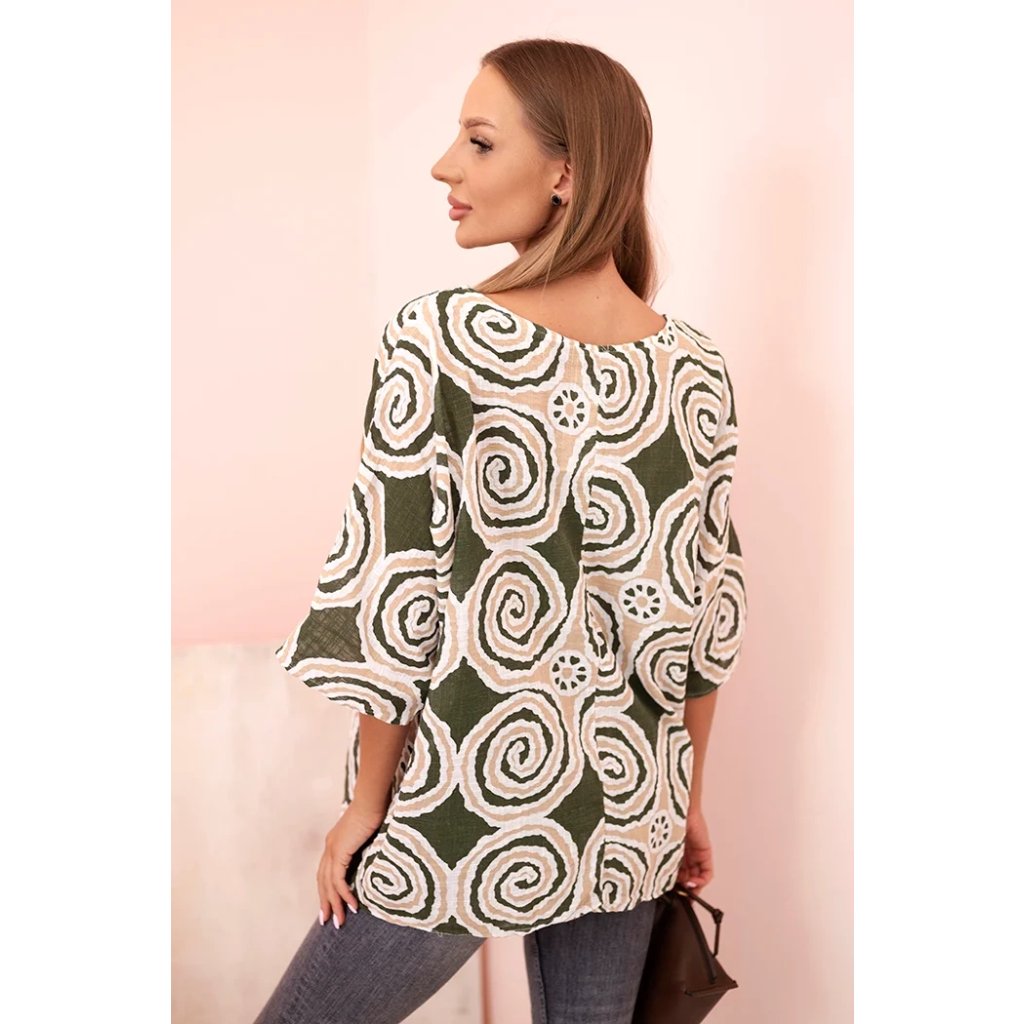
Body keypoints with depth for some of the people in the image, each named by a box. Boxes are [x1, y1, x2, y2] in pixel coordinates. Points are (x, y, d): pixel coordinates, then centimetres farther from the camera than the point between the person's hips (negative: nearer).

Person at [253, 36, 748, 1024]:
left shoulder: (439, 336, -17)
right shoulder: (697, 367, -2)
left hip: (468, 821, -5)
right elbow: (705, 611, 4)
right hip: (632, 810, 5)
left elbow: (396, 597, -15)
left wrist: (366, 804, -3)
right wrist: (688, 797, 15)